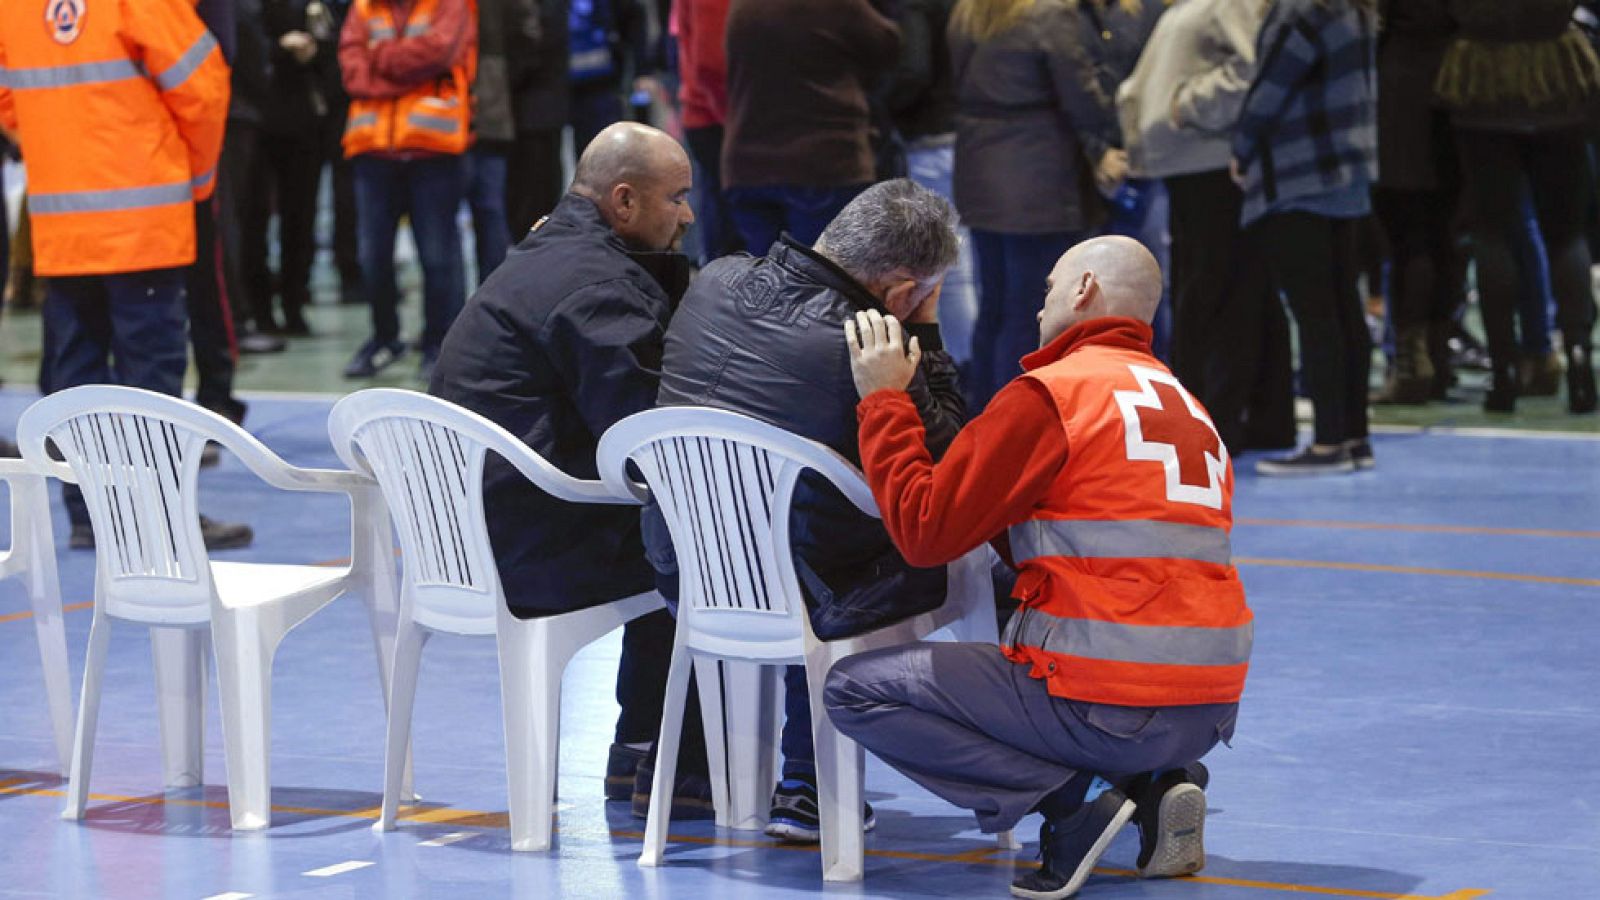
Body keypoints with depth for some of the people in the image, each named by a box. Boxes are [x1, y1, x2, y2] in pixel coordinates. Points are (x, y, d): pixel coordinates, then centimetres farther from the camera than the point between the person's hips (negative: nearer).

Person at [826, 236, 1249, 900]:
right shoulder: (1184, 404, 16)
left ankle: (1072, 800, -8)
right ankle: (1151, 786, 9)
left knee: (854, 688, 2)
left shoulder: (1053, 392, -7)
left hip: (1111, 703, -8)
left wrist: (884, 400, 2)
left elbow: (924, 532, -8)